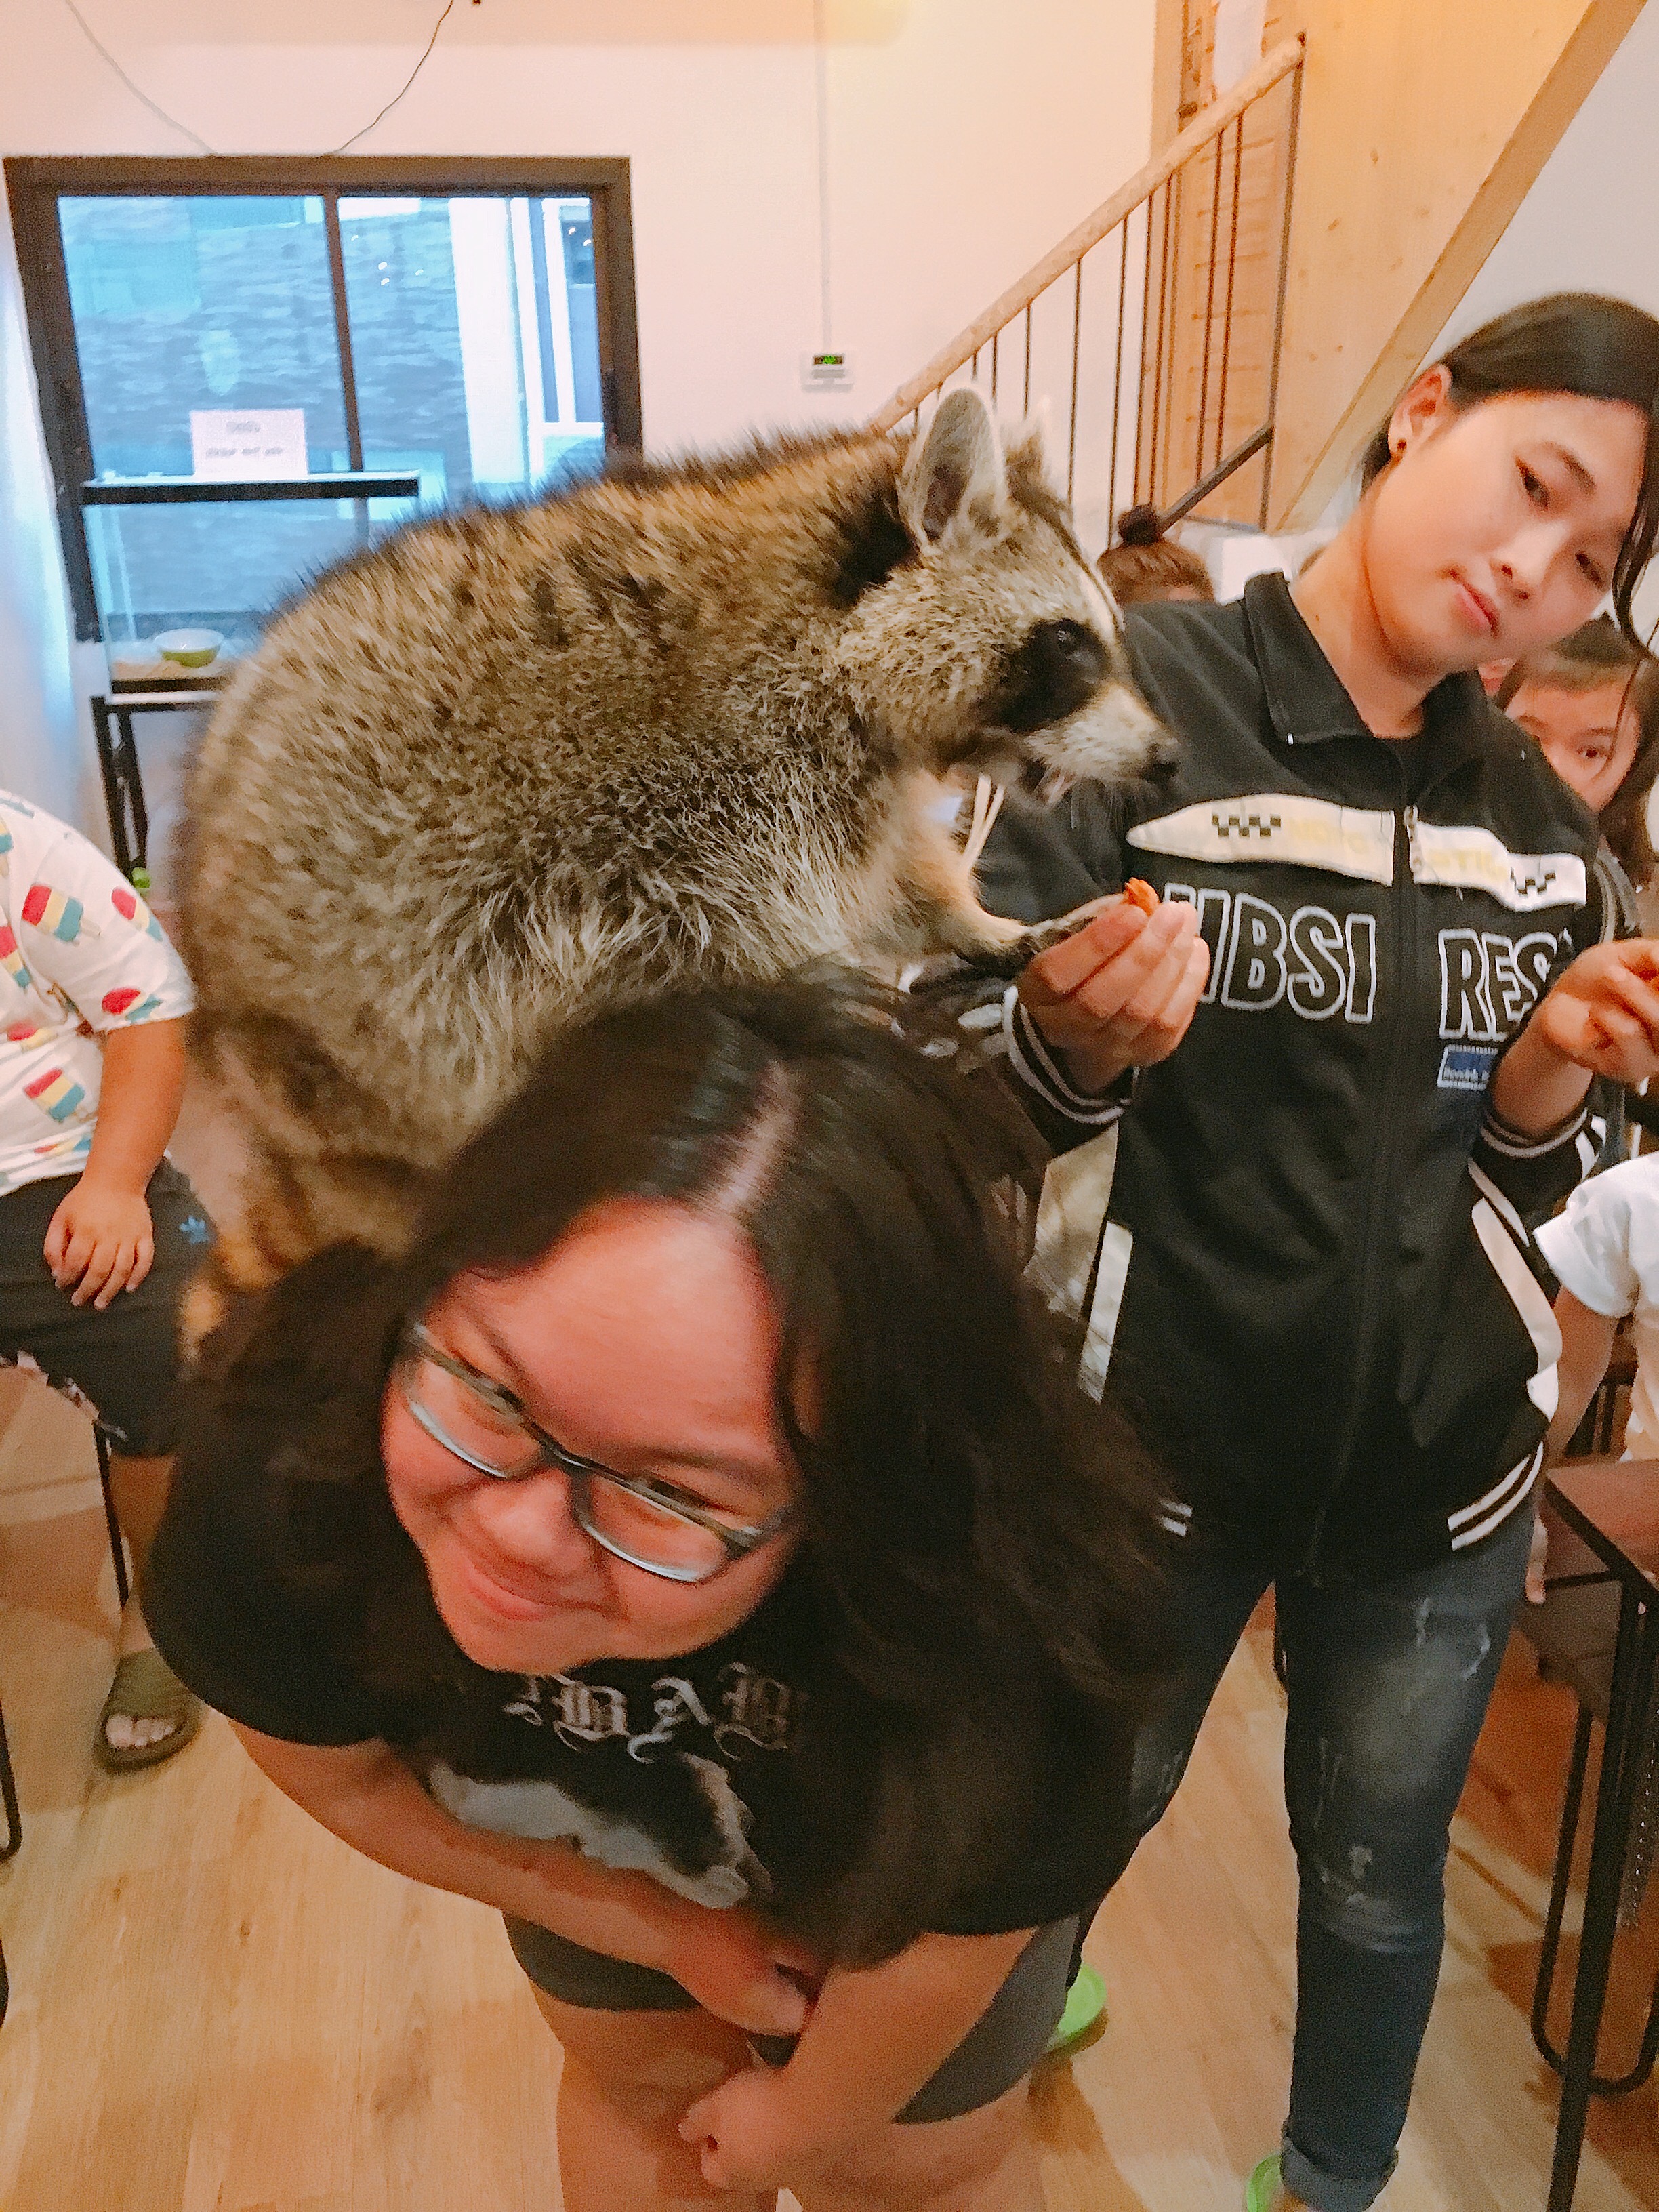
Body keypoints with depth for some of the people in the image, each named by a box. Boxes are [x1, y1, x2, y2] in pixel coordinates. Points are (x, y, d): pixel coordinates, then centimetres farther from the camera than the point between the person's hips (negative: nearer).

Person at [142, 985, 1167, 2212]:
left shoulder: (1000, 1621, -44)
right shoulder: (279, 1456, -37)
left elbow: (953, 1922, -22)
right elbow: (345, 1775, -16)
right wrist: (669, 1930, -11)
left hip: (917, 1834, -1)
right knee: (641, 2076, 24)